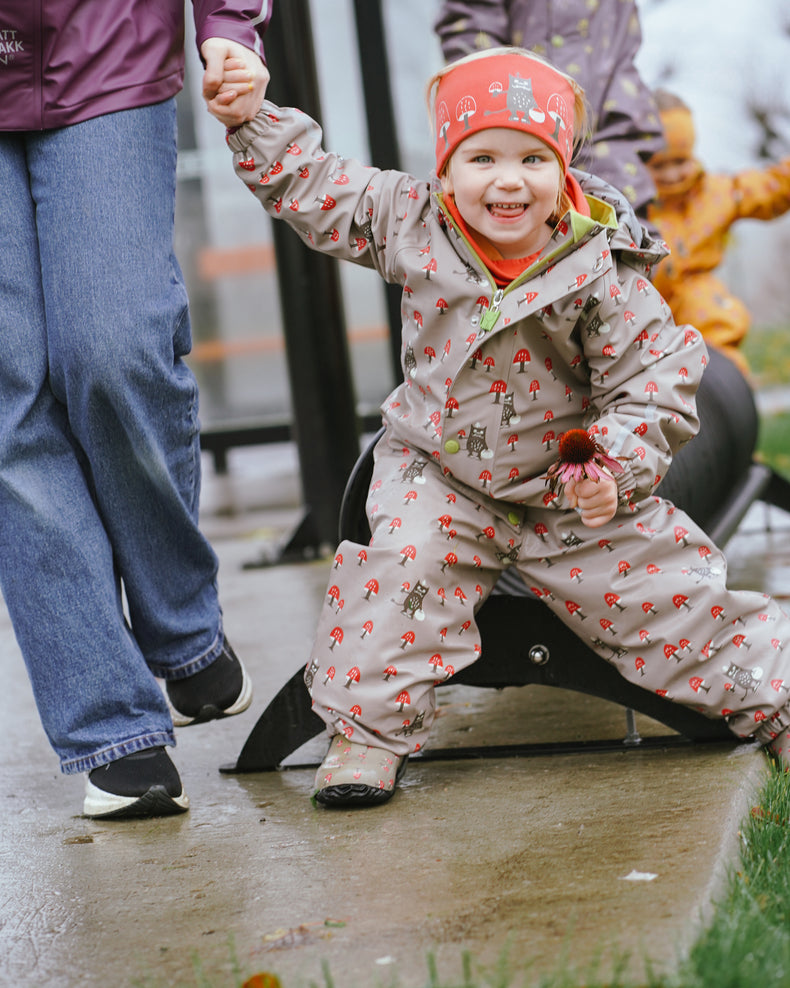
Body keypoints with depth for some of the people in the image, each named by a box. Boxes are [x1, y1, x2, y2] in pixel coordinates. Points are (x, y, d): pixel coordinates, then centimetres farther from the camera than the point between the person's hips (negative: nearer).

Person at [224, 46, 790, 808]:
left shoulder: (599, 273, -18)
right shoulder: (411, 223, -11)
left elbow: (656, 377, -14)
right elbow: (309, 187, 0)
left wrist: (619, 466, -27)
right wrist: (254, 117, -9)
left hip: (571, 491, -1)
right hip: (440, 474, 1)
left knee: (664, 592, -1)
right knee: (403, 566, -23)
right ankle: (369, 728, -9)